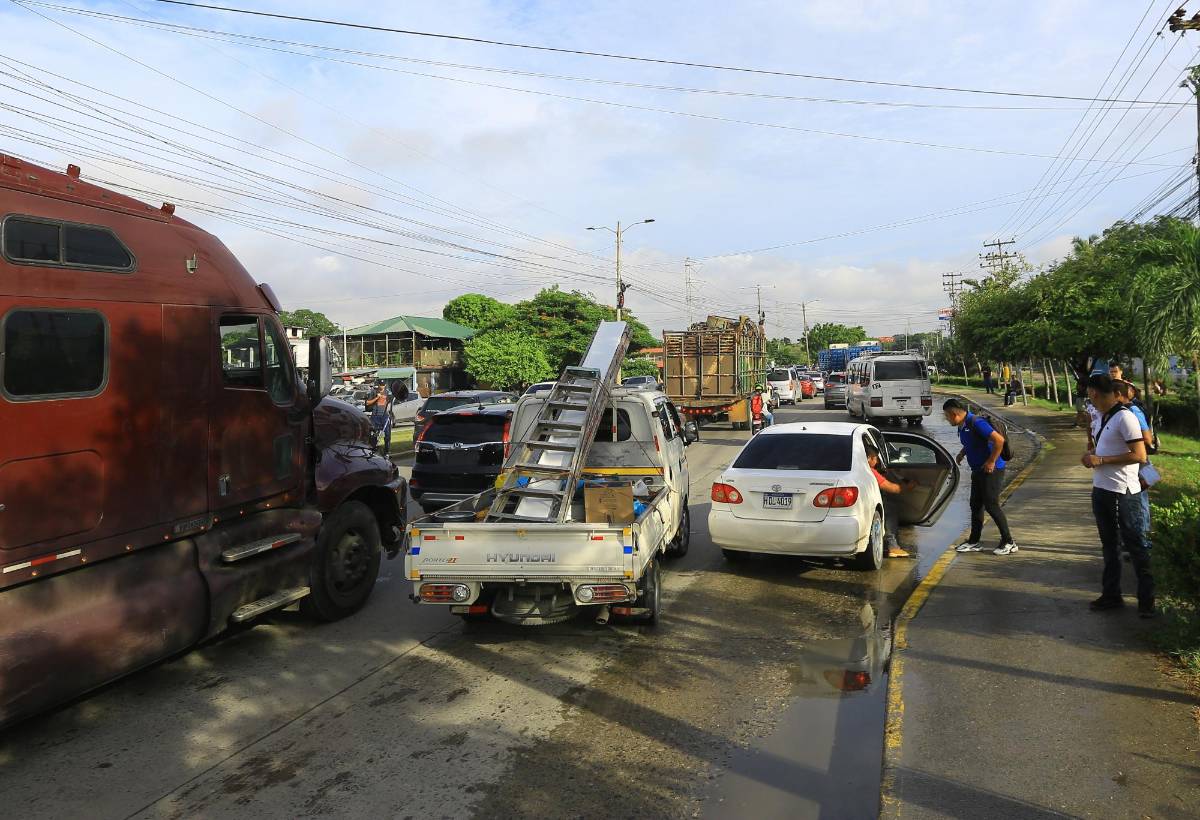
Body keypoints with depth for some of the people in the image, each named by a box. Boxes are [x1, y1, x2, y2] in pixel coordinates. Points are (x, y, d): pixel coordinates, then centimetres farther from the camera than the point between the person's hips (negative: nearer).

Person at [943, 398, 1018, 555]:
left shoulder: (976, 423, -22)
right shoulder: (962, 426, 8)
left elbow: (999, 440, -26)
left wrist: (991, 461, -21)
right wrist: (962, 453, 10)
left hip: (992, 470, -10)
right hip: (978, 471, 10)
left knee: (991, 505, -7)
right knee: (975, 505, 12)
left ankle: (1008, 542, 3)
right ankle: (974, 541, 20)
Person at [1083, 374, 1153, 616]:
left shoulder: (1124, 417, -16)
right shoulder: (1102, 417, 11)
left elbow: (1139, 456, -21)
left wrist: (1101, 460, -20)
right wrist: (1091, 456, 5)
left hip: (1123, 493, -9)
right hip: (1101, 490, 9)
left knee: (1135, 546, 1)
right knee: (1109, 546, 15)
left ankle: (1146, 600, 11)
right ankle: (1111, 595, 24)